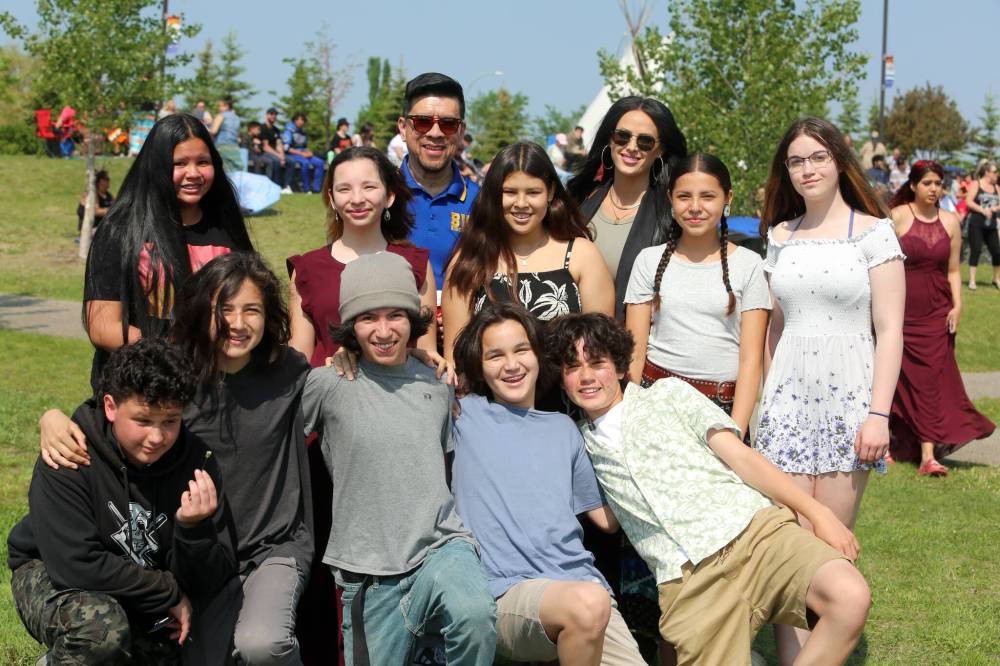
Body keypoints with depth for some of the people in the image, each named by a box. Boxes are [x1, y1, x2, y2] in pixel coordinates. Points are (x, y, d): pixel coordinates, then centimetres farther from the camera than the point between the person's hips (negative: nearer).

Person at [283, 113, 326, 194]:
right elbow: (286, 148, -14)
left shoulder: (303, 133, 18)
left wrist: (309, 152, 0)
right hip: (292, 155, -7)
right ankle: (306, 188, -27)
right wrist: (301, 153, -17)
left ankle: (316, 187, -16)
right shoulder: (289, 131, -5)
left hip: (303, 154, 7)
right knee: (305, 162, -37)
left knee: (320, 162, -13)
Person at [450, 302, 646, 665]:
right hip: (507, 591, -4)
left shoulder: (563, 428, 22)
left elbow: (609, 517, 25)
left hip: (580, 579, 4)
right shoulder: (464, 415, 11)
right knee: (588, 603, -34)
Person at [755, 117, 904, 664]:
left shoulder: (873, 232, 0)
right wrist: (762, 398, 10)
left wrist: (878, 414, -11)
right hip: (787, 399, 3)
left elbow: (889, 331, -4)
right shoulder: (779, 237, 11)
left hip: (848, 398, -3)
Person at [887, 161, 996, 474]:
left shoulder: (950, 222, 6)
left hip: (937, 312, 2)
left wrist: (957, 306, -2)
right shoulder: (897, 218, -5)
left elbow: (953, 270, 9)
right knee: (902, 379, 6)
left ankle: (927, 454, -5)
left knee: (932, 379, -4)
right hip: (903, 310, -2)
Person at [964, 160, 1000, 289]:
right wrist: (982, 210, -17)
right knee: (975, 250, -8)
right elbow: (968, 202, -9)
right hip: (976, 224, -5)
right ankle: (972, 280, -5)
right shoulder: (975, 184, -1)